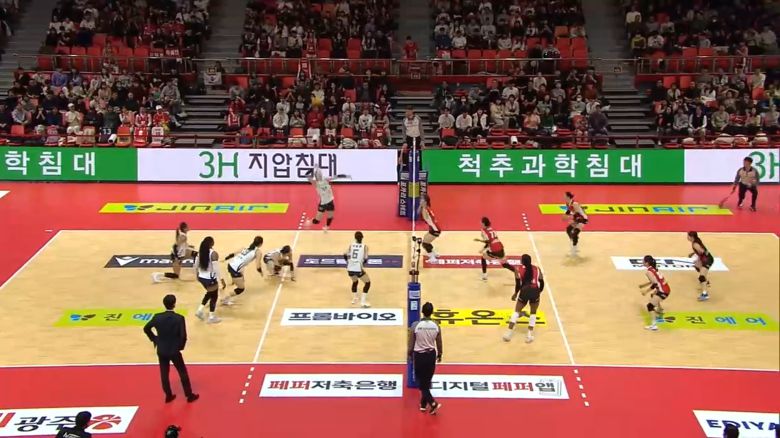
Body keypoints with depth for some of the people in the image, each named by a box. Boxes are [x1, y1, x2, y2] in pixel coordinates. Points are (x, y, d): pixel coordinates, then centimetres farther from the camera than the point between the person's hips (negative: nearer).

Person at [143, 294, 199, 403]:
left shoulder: (157, 317, -9)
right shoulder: (179, 318, -19)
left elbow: (146, 328, 3)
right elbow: (183, 335, -20)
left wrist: (154, 339, 14)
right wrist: (181, 346, -1)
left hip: (161, 350, 3)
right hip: (174, 350, -3)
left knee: (164, 373, 17)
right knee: (183, 372, 12)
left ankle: (168, 395, 27)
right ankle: (189, 395, 21)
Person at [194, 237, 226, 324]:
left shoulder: (200, 251, 0)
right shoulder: (213, 254, -22)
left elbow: (196, 265, 10)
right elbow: (216, 269, -23)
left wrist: (197, 274, 26)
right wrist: (222, 280, -15)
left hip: (202, 277, 7)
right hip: (210, 279, -7)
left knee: (209, 293, 30)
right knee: (214, 296, 13)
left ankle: (200, 310, 25)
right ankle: (211, 317, 20)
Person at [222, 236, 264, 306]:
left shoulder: (247, 247, 14)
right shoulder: (258, 251, -5)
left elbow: (233, 254, 13)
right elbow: (258, 266, -9)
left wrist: (225, 259, 22)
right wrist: (261, 272, 11)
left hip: (231, 264, 8)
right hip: (235, 269, -8)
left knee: (241, 281, 29)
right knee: (241, 289, 9)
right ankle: (225, 300, 14)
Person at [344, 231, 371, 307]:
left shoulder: (351, 245, 8)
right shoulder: (365, 246, 0)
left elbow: (345, 256, 4)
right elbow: (365, 259, -5)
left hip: (350, 268, 4)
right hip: (358, 269, -4)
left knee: (355, 282, 33)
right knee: (367, 282, 14)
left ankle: (354, 299, 37)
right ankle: (363, 302, 6)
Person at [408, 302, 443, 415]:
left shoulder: (415, 325, -16)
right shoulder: (436, 326, -8)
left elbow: (411, 343, -8)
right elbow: (439, 343, 2)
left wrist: (410, 354, 10)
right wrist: (439, 355, 20)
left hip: (419, 355, -3)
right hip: (431, 355, 3)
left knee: (421, 382, 6)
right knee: (427, 381, 18)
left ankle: (433, 403, -8)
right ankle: (423, 404, 29)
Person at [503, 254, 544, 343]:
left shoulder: (518, 269, 9)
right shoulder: (537, 268, 14)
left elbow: (518, 283, 2)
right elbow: (542, 282, 10)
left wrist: (515, 294, 16)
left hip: (524, 291, -1)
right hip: (535, 291, 1)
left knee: (517, 311, 18)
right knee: (533, 313, 20)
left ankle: (509, 333, 11)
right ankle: (529, 335, 12)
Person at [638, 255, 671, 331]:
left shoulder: (648, 272, -16)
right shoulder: (653, 268, 11)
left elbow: (655, 284, -22)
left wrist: (646, 291, -15)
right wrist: (644, 285, 24)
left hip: (663, 291, -10)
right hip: (666, 289, 10)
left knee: (650, 306, -13)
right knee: (653, 297, 36)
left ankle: (653, 326, -21)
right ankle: (660, 316, 52)